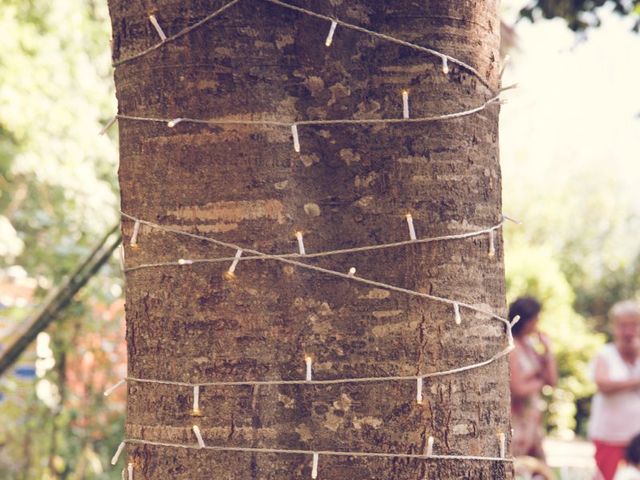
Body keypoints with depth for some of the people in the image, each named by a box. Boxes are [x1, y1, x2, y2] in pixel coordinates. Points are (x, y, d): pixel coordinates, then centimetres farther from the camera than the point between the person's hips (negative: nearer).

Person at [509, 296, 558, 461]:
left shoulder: (530, 345, 11)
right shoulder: (511, 349, -14)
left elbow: (552, 380, 9)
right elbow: (518, 389, -18)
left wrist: (547, 350, 2)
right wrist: (539, 383, 0)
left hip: (534, 421, 9)